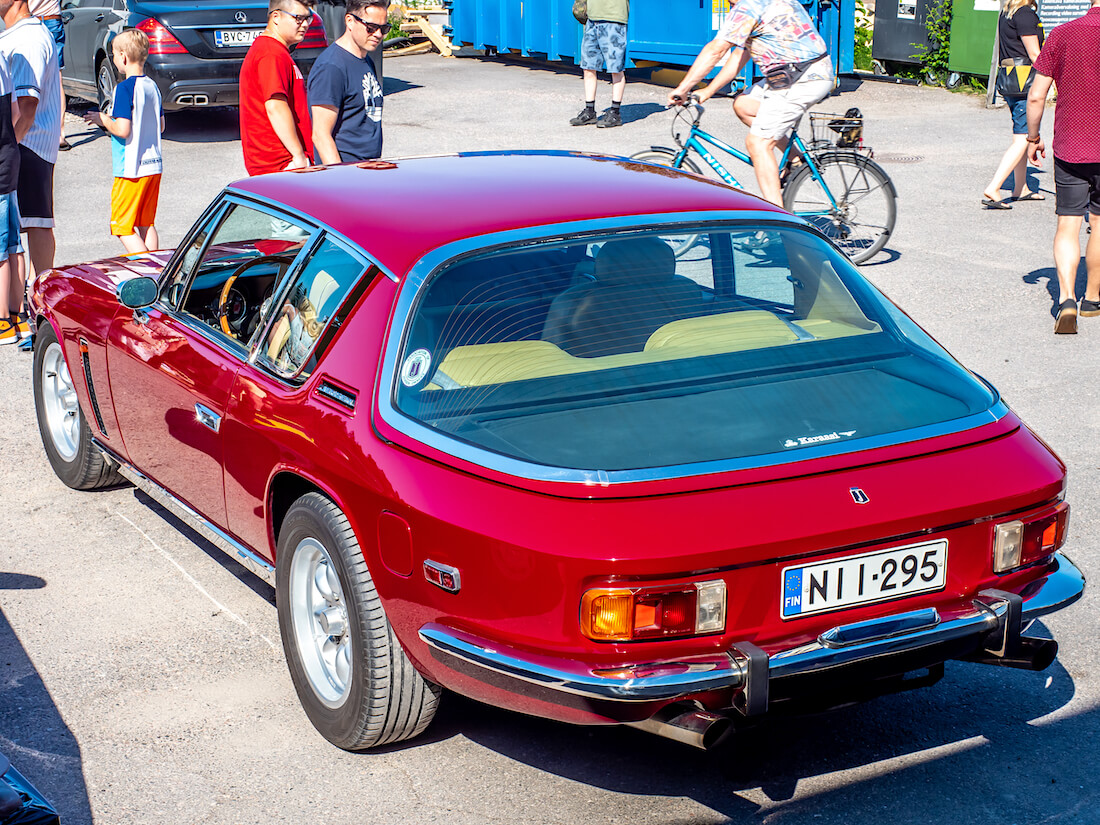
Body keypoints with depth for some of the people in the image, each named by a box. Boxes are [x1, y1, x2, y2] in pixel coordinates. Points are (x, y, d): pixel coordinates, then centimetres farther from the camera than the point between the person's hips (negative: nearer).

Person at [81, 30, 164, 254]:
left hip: (131, 169, -8)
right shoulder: (152, 87, 8)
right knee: (147, 223, 15)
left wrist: (103, 120, -3)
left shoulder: (125, 88, -16)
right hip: (154, 166, 8)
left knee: (123, 227, -2)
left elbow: (122, 130, -22)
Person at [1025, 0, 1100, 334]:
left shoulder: (1061, 34, -3)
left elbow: (1035, 96, -2)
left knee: (1067, 226, 5)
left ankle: (1066, 299, -12)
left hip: (1068, 149, 1)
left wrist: (1032, 138, 12)